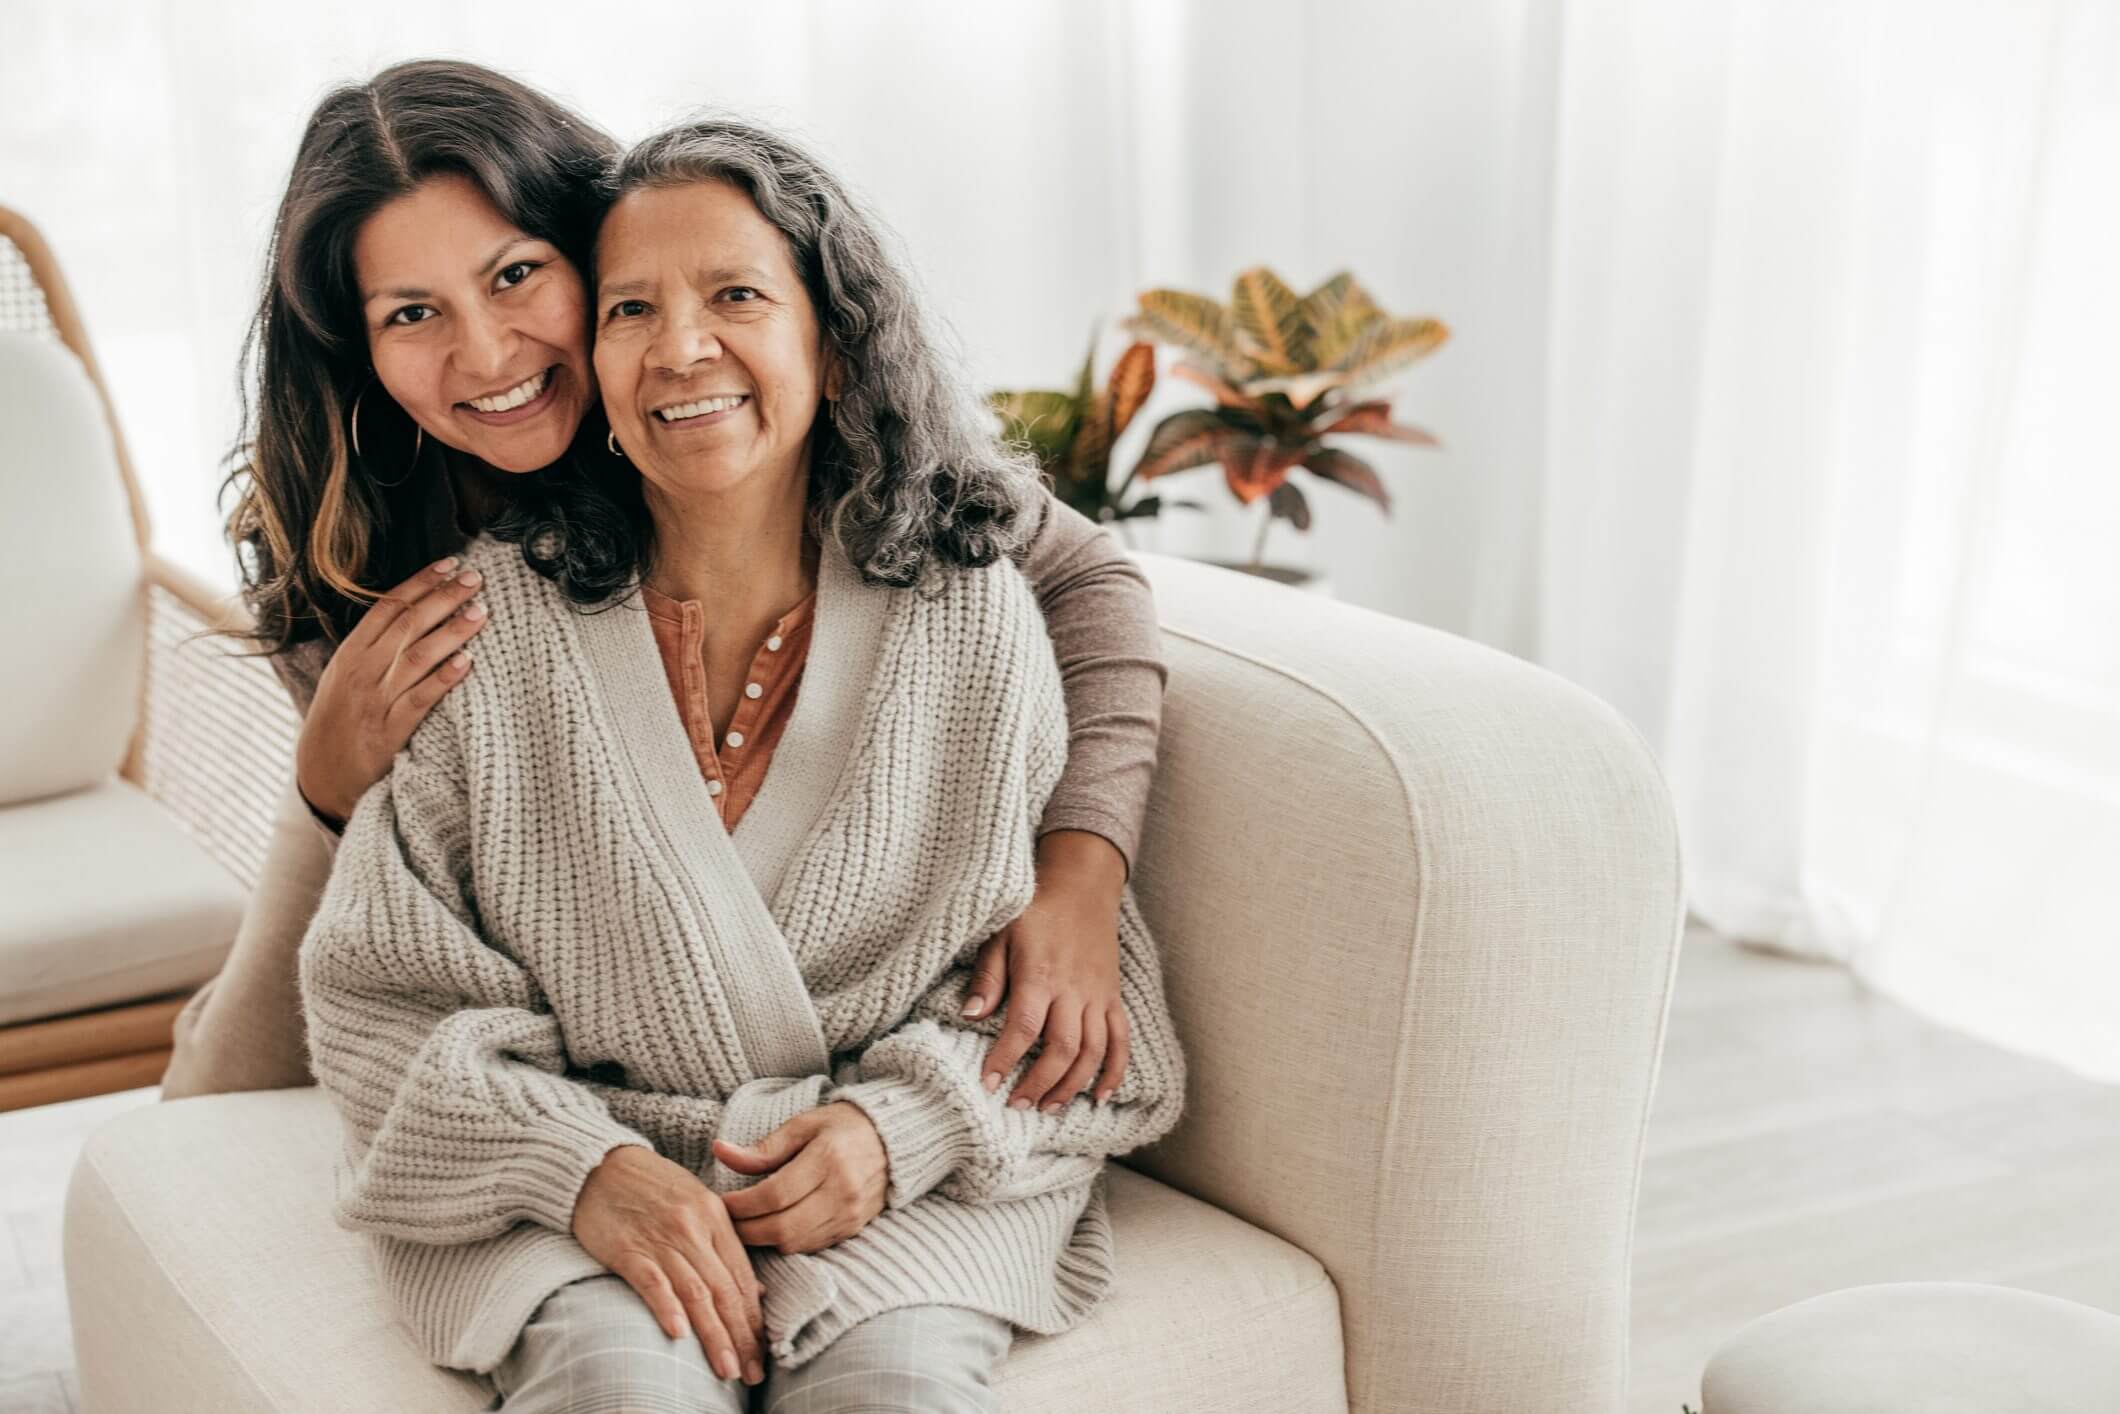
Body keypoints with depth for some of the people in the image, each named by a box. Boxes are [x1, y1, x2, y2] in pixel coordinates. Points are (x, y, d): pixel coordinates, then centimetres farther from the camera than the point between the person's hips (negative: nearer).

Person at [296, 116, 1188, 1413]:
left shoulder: (972, 620, -1)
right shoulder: (486, 623, -2)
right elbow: (386, 995, -1)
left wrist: (898, 1126, -14)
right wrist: (581, 1165, -17)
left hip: (906, 1173, 1)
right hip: (573, 1164, 0)